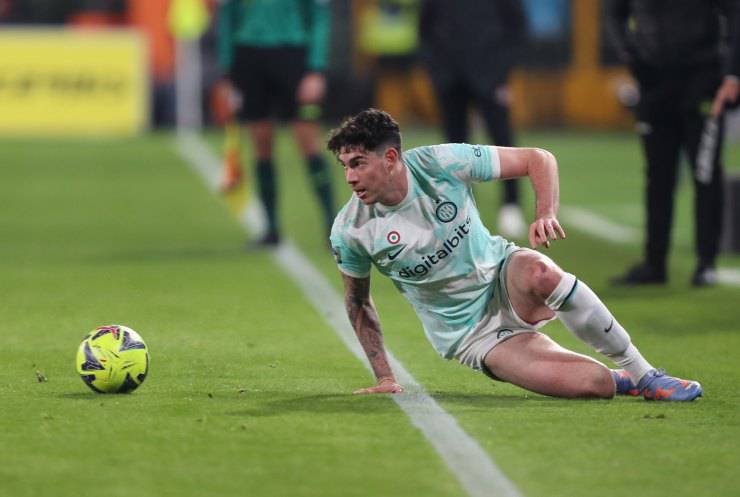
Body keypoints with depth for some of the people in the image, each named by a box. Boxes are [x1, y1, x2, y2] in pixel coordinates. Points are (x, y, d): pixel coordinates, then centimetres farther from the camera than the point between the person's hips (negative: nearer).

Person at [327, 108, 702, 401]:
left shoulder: (442, 164, -16)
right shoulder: (349, 231, -14)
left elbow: (538, 159, -8)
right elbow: (357, 301, 5)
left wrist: (546, 214, -26)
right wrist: (384, 378, 2)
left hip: (502, 277, 1)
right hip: (469, 334, -1)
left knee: (537, 270, -40)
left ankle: (640, 371, -20)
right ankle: (623, 381, 9)